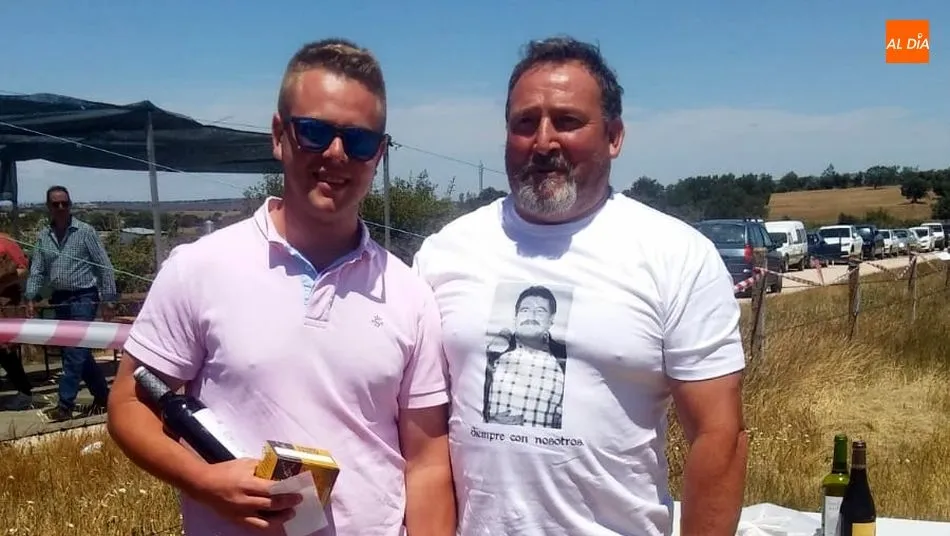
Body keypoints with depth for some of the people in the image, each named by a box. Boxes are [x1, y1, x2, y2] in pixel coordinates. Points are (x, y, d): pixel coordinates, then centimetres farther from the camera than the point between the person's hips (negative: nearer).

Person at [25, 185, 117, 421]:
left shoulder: (85, 231, -7)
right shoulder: (43, 236, 7)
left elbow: (105, 266, -7)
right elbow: (37, 270, 8)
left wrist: (108, 299, -10)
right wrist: (31, 298, -5)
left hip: (83, 298, -6)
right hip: (59, 300, 6)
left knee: (74, 352, -8)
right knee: (79, 352, 12)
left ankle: (65, 405, -5)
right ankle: (102, 395, 24)